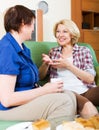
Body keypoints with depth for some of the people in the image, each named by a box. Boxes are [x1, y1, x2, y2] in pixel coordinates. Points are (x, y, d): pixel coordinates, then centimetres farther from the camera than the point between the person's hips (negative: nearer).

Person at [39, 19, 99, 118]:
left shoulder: (83, 51, 12)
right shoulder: (53, 52, 19)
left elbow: (90, 78, -1)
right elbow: (41, 76, 18)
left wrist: (68, 65, -9)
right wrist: (46, 64, -3)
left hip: (86, 90, 1)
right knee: (87, 107, -35)